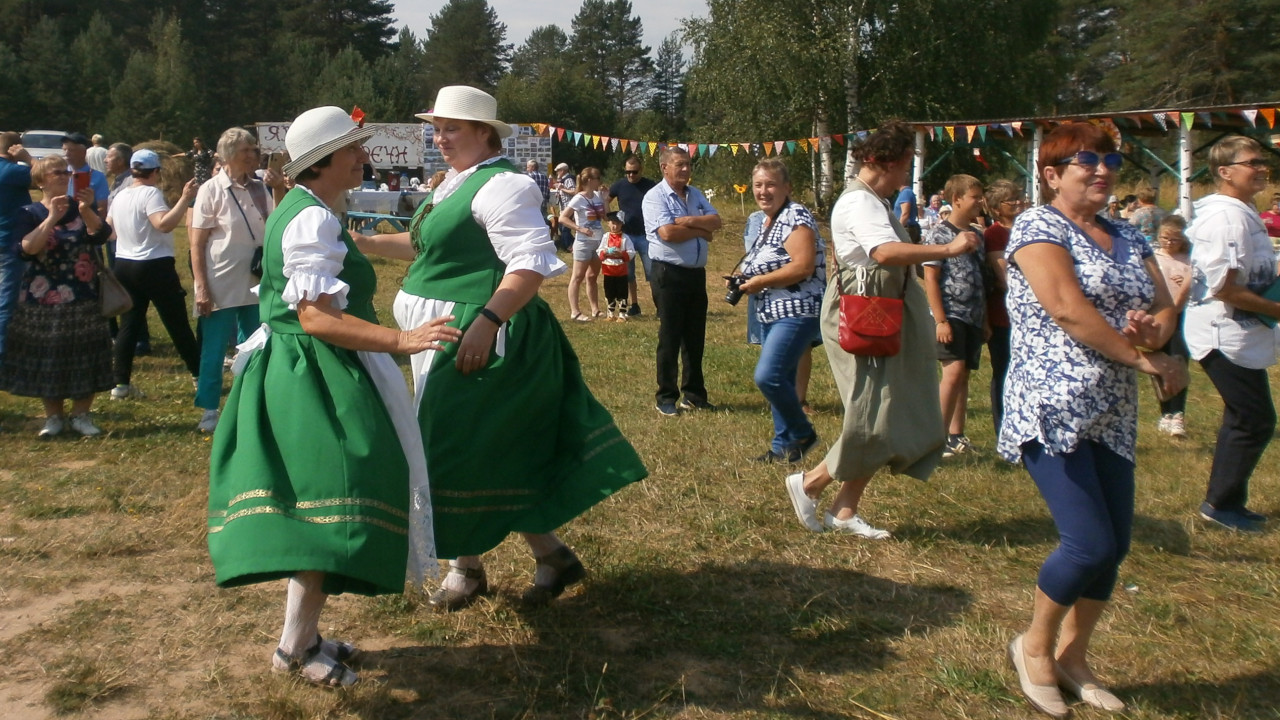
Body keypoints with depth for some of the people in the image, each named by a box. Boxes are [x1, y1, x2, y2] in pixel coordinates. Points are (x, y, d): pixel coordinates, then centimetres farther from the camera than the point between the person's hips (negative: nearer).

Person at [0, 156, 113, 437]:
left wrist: (87, 210, -30)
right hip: (44, 302, -1)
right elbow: (27, 249, -16)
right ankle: (53, 416, 17)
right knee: (46, 359, 3)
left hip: (84, 300, 1)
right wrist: (52, 218, -23)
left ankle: (81, 415, 14)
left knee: (84, 358, 1)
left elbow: (101, 234, -13)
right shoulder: (29, 214, 1)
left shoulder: (81, 208, 5)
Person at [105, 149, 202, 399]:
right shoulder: (151, 193, -14)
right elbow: (164, 224, -29)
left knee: (129, 324, 8)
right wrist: (185, 199, -29)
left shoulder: (120, 196, 11)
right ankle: (199, 375, 10)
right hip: (155, 266, -7)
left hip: (124, 266, 7)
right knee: (177, 323, 2)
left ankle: (121, 383, 5)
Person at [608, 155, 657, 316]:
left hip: (646, 235, -2)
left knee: (652, 272, -3)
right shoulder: (619, 185, 1)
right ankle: (634, 305, 19)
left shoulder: (650, 186, -2)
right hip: (625, 235, 2)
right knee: (628, 273, 9)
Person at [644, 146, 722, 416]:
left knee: (695, 338, 12)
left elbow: (715, 221, 1)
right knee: (670, 338, -1)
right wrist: (701, 230, -8)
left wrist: (689, 221, -15)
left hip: (696, 273, 7)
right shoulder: (655, 197, -8)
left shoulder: (696, 195, 13)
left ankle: (694, 394, 21)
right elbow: (667, 233, -21)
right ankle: (666, 398, 8)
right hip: (669, 274, -7)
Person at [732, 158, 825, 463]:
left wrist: (759, 282, -17)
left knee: (767, 376, -18)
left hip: (797, 312, -10)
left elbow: (803, 267, -24)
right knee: (779, 381, 12)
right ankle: (784, 446, 22)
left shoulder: (796, 217, -13)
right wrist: (743, 279, 10)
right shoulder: (767, 221, 15)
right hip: (771, 313, 10)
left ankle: (803, 434, 1)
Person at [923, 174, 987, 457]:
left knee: (963, 376, 9)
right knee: (954, 370, -16)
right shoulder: (940, 234, -6)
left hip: (973, 318, 7)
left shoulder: (977, 235, 14)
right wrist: (940, 321, -15)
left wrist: (985, 320, 16)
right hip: (951, 315, -7)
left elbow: (981, 281, 18)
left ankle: (957, 435, 15)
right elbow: (930, 278, -10)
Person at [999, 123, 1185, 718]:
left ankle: (1072, 657, 26)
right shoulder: (1038, 226, -7)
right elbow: (1067, 308, -19)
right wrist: (1144, 358, -14)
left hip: (1112, 417, 8)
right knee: (1090, 544, -11)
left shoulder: (1127, 239, 16)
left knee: (1113, 546, 7)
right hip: (1052, 410, -7)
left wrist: (1152, 329, -11)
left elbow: (1164, 309, 13)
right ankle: (1034, 645, 14)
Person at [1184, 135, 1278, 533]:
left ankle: (1225, 501, 27)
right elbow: (1225, 290, -24)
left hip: (1239, 335, 11)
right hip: (1226, 334, -11)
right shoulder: (1226, 218, -20)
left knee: (1245, 420, 17)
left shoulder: (1243, 213, 13)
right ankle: (1221, 503, 9)